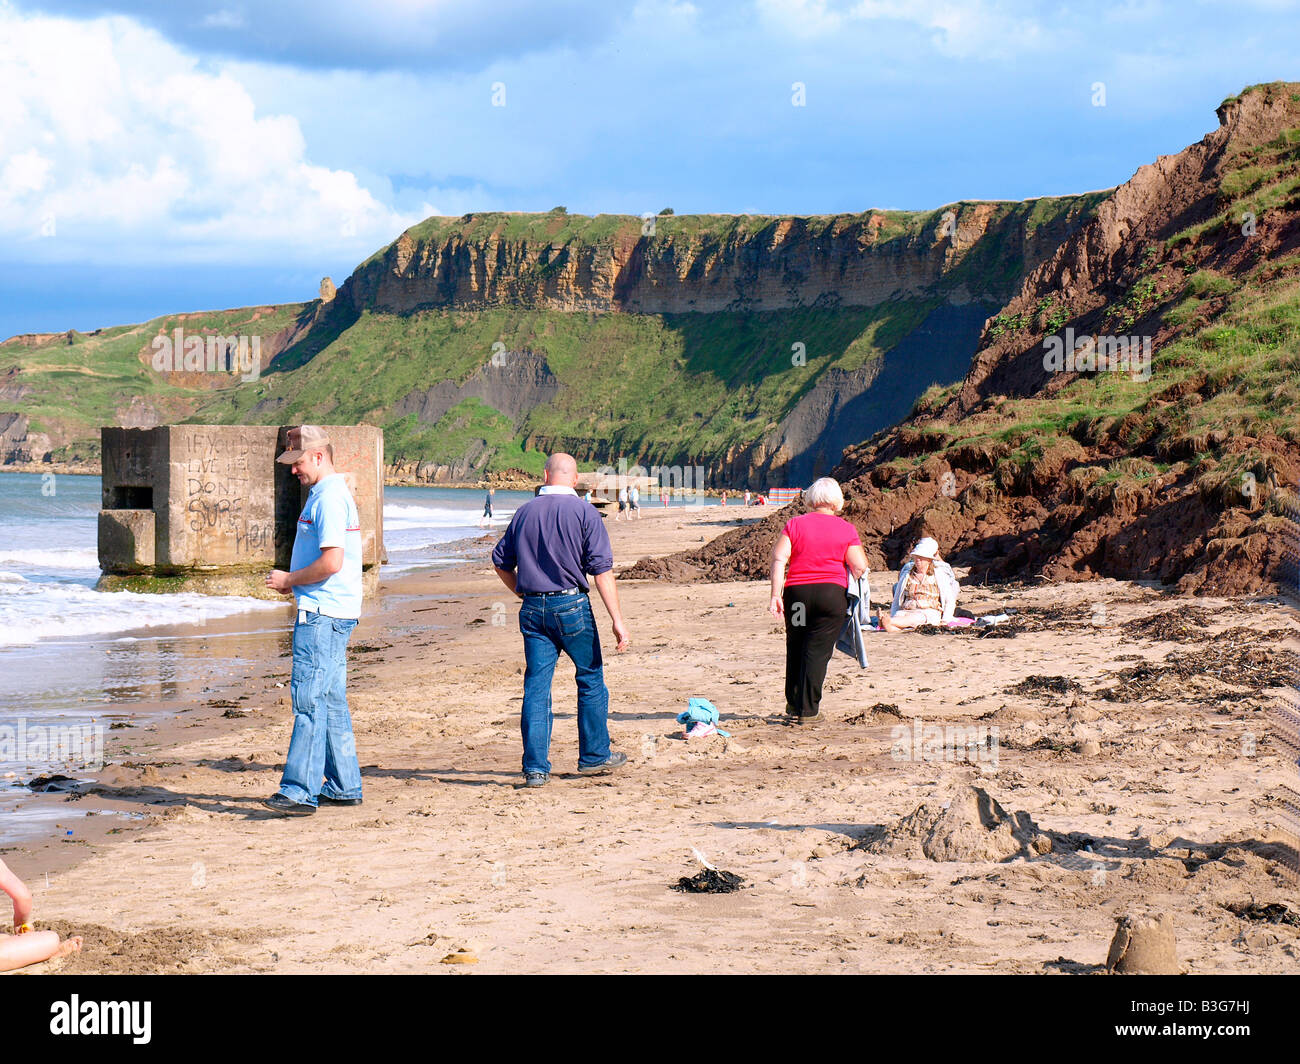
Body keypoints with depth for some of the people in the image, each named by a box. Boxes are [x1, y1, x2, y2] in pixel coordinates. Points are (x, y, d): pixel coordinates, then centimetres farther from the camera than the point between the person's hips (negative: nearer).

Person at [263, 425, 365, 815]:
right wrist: (293, 582, 14)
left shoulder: (330, 498, -15)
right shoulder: (331, 494, 19)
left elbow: (331, 563, -23)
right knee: (331, 700, 13)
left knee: (308, 698, -13)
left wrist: (289, 580, -10)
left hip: (323, 614, -11)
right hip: (330, 611, 11)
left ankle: (300, 791, -16)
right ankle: (344, 787, 18)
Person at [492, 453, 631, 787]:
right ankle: (594, 756, 21)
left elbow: (500, 561, 14)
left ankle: (535, 768, 0)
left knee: (536, 687, 4)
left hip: (532, 608, 4)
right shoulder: (583, 512, -5)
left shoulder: (525, 512, 8)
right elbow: (602, 570, -10)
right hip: (571, 604, -3)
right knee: (591, 679, 13)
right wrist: (617, 620, -12)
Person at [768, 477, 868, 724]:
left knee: (796, 648, 16)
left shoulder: (794, 524, 3)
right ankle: (808, 710, -1)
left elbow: (778, 559, -6)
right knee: (818, 651, 1)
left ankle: (793, 704, 25)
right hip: (832, 593, -1)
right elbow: (860, 567, -4)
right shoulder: (846, 529, 1)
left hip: (796, 592, 1)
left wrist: (776, 595, -7)